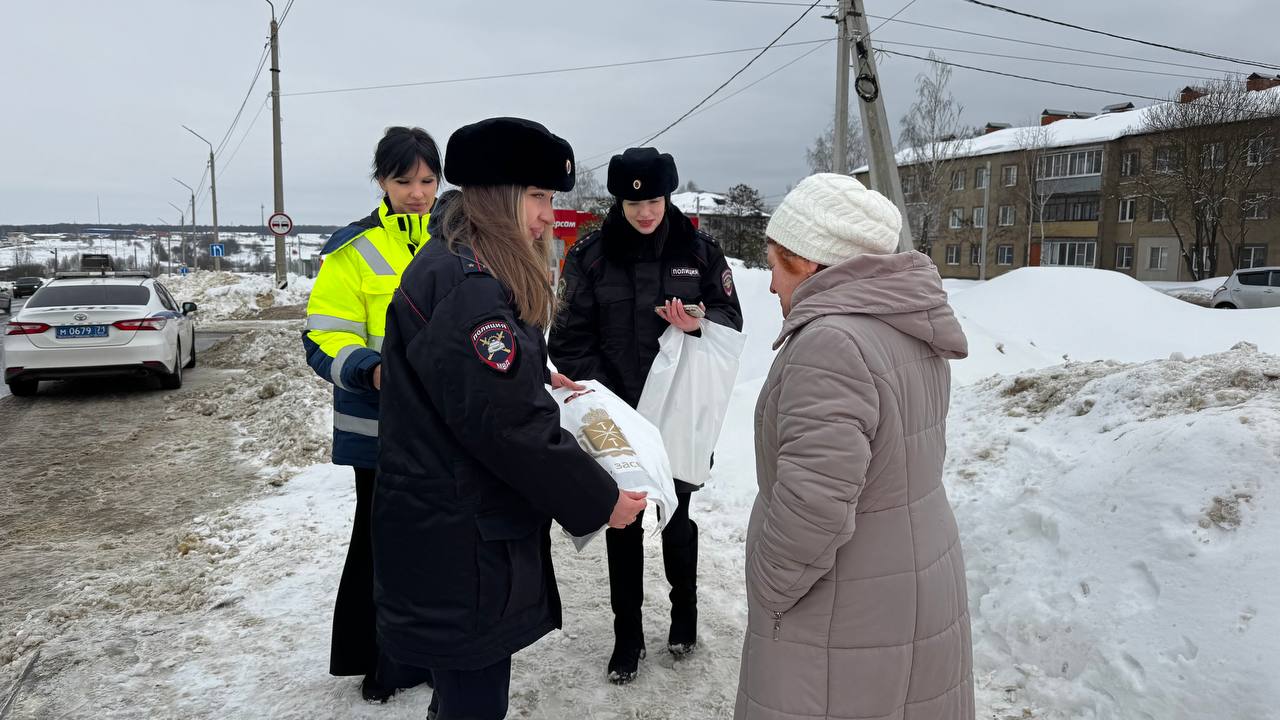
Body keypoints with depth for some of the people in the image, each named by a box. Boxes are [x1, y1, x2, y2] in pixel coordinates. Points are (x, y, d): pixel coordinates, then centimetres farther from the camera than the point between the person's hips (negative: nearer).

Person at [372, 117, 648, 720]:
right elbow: (509, 424, -26)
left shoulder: (452, 267, 13)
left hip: (456, 536, 10)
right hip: (458, 550, -10)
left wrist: (532, 374, 23)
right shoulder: (463, 285, -22)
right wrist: (599, 502, -18)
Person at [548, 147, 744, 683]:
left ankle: (684, 614, 35)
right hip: (617, 416, 0)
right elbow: (570, 338, -2)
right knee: (623, 523, 8)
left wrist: (699, 323, -17)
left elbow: (731, 316, 5)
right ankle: (628, 634, 24)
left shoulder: (698, 250, 0)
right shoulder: (591, 256, -2)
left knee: (677, 515, 12)